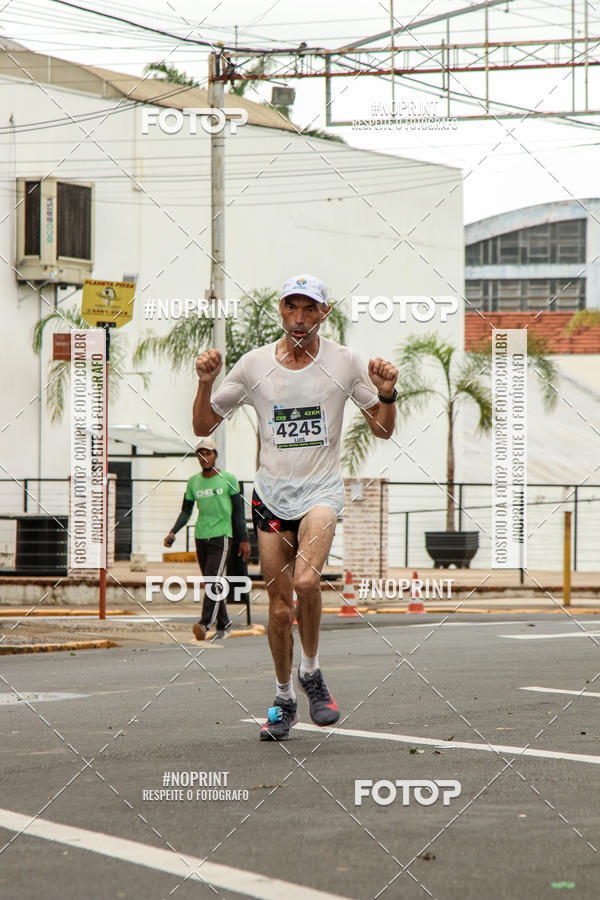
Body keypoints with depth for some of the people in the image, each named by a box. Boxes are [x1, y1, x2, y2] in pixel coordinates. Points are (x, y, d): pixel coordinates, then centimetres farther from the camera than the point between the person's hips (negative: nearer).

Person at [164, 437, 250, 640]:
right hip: (201, 537, 4)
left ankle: (205, 624, -28)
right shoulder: (193, 482, 9)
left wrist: (244, 540, 1)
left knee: (213, 580, -18)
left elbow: (238, 511, 3)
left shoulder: (228, 479, 0)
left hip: (221, 536, -4)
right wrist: (173, 532, -3)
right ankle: (223, 624, 17)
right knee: (212, 583, 6)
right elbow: (186, 511, 13)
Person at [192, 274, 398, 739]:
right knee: (279, 608, 3)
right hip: (271, 495, 2)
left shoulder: (345, 362, 0)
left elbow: (383, 428, 7)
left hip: (321, 492, -2)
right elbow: (204, 425, 8)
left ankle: (311, 671, -3)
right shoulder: (254, 364, 2)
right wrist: (206, 383, -9)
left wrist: (387, 393, -12)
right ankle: (284, 698, 23)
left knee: (305, 581, -27)